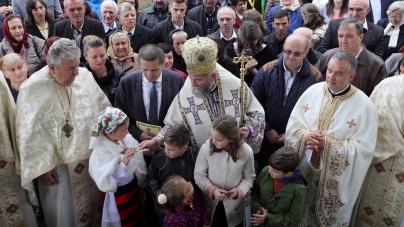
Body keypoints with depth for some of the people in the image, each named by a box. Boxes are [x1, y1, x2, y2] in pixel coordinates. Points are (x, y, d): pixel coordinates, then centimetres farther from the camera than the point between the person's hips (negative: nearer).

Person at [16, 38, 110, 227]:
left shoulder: (85, 76, -6)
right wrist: (41, 168, -11)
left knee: (94, 203, 20)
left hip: (93, 157, 4)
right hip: (58, 165, -4)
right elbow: (29, 134, -12)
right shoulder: (32, 89, -16)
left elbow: (103, 108, 5)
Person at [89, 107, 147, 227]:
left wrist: (141, 187, 8)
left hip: (134, 188, 5)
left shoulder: (128, 139, -11)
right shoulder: (100, 153, -25)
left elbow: (138, 166, 0)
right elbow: (105, 184, -28)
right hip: (118, 196, -5)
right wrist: (123, 163, -36)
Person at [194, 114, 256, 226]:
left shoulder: (246, 152, -20)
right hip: (210, 202, 0)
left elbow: (249, 178, -6)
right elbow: (199, 175, -10)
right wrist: (212, 190, -25)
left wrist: (239, 191, -23)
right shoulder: (206, 148, -22)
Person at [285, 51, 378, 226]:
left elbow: (364, 148, -17)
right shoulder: (313, 91, -5)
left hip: (335, 176, -3)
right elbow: (293, 124, -1)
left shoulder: (363, 105, -15)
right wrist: (305, 136, -22)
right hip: (304, 169, 3)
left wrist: (328, 144, -25)